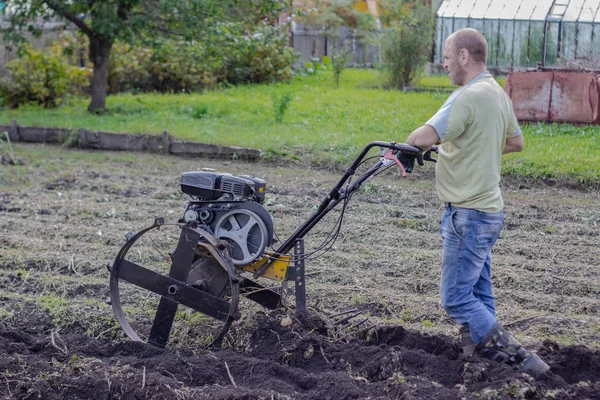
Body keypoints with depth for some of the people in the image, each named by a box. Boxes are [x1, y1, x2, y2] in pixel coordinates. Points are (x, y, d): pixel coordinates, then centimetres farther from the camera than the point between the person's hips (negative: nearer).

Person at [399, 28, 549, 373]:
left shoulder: (469, 97, -20)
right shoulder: (498, 94, 11)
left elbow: (425, 137, -30)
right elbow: (516, 142, 26)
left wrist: (409, 144, -9)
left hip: (469, 215, -10)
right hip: (488, 209, 10)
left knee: (457, 298, -6)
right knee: (479, 294, 14)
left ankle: (515, 356, -7)